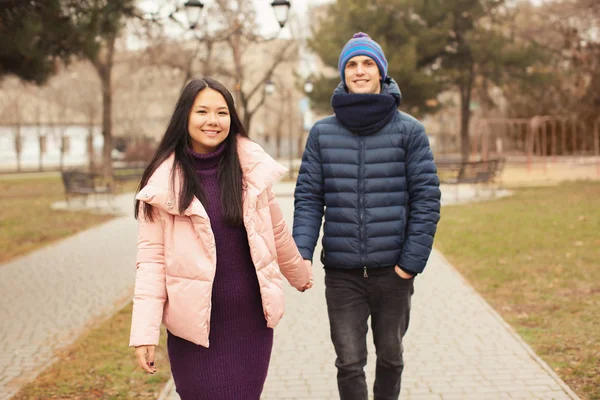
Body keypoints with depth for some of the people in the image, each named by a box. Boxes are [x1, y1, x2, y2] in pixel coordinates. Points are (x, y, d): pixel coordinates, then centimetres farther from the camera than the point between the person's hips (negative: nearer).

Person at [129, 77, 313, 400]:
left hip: (251, 319, 3)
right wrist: (145, 332, -13)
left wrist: (300, 276, 27)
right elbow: (151, 257, -8)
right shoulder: (164, 180, -6)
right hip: (195, 323, -2)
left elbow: (277, 232, 15)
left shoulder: (251, 167, 1)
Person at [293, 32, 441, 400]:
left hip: (393, 270, 0)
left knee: (390, 356, 16)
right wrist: (302, 252, -12)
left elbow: (426, 198, -5)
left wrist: (412, 260, -10)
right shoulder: (323, 133, 3)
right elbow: (308, 198, 1)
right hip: (341, 272, 0)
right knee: (350, 363, 1)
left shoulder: (409, 130, -2)